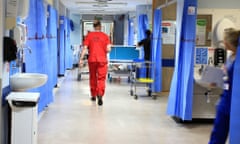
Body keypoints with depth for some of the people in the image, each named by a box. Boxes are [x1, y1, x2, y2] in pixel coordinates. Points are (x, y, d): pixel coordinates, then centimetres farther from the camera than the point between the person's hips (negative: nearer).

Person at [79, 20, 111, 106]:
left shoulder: (89, 35, 2)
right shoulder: (105, 36, 0)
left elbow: (84, 48, -3)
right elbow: (108, 49, -6)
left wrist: (81, 59, -1)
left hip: (92, 60, 2)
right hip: (102, 60, -1)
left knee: (93, 78, 16)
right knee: (101, 79, 0)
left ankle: (93, 96, 27)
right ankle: (100, 95, -18)